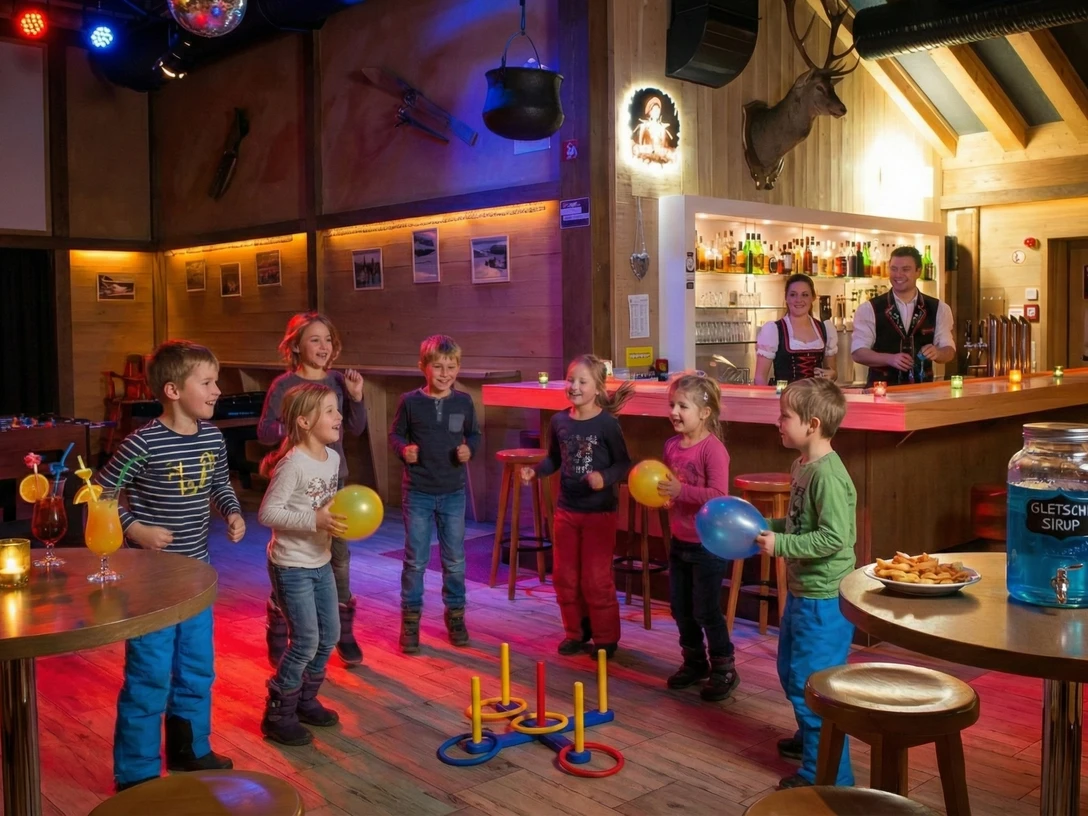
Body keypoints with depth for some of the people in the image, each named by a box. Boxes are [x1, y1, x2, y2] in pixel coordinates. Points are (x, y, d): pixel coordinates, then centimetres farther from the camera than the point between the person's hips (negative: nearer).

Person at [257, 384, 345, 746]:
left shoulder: (332, 457, 2)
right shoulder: (293, 464, -22)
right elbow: (267, 513, -23)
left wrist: (342, 518, -5)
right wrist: (313, 520, -29)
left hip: (321, 562, 8)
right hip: (292, 566, -8)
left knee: (330, 634, 14)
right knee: (306, 641, -4)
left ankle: (305, 700, 33)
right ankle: (278, 714, 13)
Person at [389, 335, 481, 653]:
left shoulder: (463, 402, -3)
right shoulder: (410, 401, -7)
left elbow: (474, 434, 10)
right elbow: (395, 434, 4)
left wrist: (469, 449, -10)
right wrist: (404, 449, -16)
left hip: (453, 492, 2)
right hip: (417, 492, -2)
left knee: (455, 560, 11)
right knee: (415, 559, 5)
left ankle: (455, 615, 29)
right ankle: (410, 620, 19)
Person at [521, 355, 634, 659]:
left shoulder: (607, 423, -14)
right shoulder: (559, 421, -1)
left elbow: (624, 464, -10)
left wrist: (604, 478, -28)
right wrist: (534, 471, -7)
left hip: (599, 511, -5)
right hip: (566, 509, 5)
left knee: (596, 579, 2)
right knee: (564, 577, 13)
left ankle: (605, 638, 19)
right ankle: (576, 632, 30)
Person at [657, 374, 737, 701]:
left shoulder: (713, 448, -20)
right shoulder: (671, 445, 3)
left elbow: (718, 495, -25)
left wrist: (681, 490, -31)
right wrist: (656, 490, -3)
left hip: (708, 544, -8)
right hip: (680, 541, 8)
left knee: (706, 610, 2)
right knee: (680, 607, 16)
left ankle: (724, 669, 19)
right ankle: (694, 661, 33)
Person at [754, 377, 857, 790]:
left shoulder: (827, 474, -23)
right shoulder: (803, 466, 6)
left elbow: (834, 538, -28)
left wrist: (780, 545, -24)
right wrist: (766, 525, 4)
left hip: (824, 600, -10)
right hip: (803, 591, 10)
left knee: (812, 684, 0)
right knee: (791, 670, 25)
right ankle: (810, 737, 46)